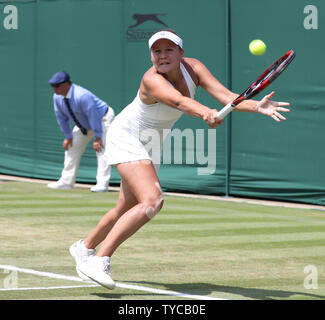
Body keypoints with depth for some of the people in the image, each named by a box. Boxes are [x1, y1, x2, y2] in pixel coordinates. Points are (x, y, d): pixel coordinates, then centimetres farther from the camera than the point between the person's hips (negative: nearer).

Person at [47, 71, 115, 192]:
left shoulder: (82, 96, -38)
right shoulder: (57, 97, -14)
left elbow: (93, 116, -36)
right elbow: (61, 117, -1)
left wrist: (97, 137, -34)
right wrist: (68, 136, -1)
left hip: (102, 119, -8)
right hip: (84, 124, 8)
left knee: (101, 149, -21)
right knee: (72, 147, 7)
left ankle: (102, 184, -24)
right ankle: (66, 182, 15)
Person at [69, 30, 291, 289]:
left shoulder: (193, 68, -14)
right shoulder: (152, 80, -32)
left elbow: (225, 96, -24)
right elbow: (179, 102, -53)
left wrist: (257, 106, -41)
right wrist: (206, 113, -72)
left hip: (148, 146, 8)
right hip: (126, 138, -8)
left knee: (127, 211, 21)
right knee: (152, 201, -28)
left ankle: (84, 247, 46)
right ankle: (99, 261, -25)